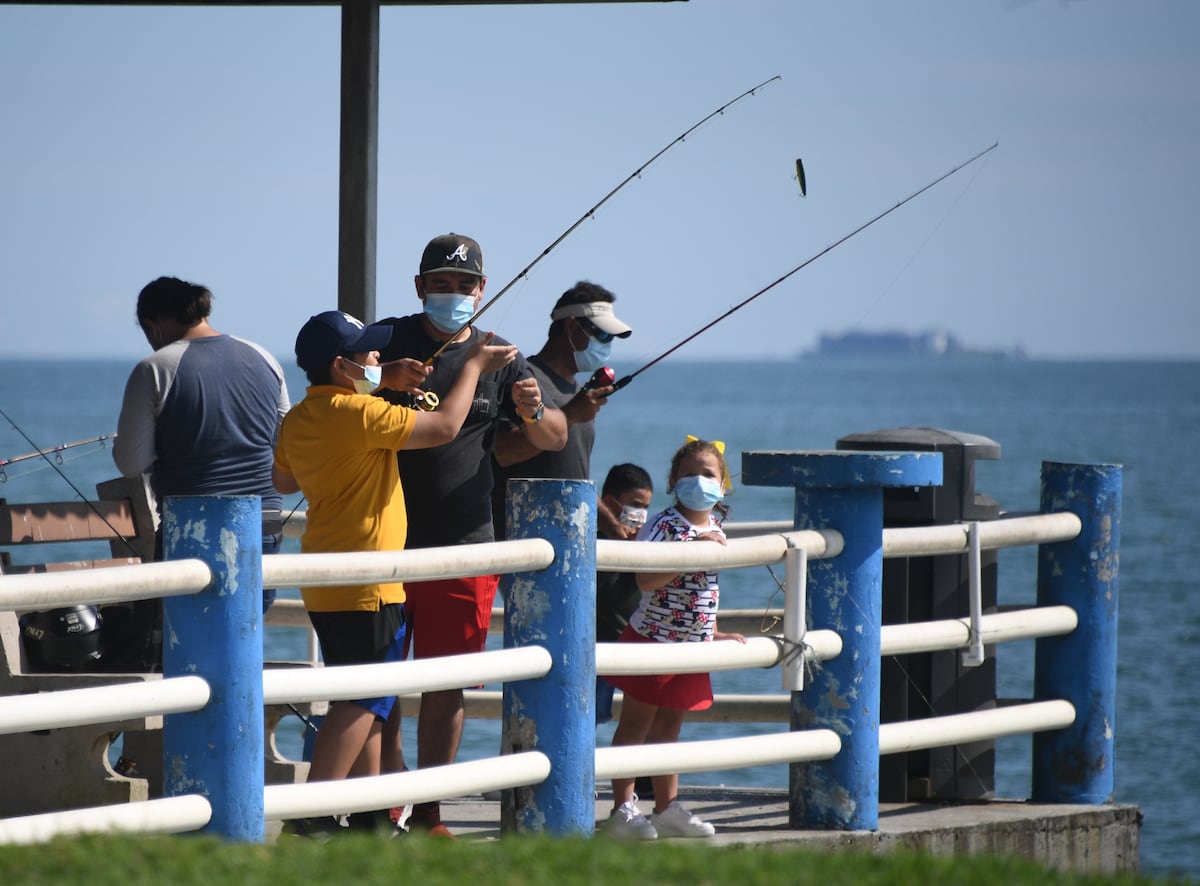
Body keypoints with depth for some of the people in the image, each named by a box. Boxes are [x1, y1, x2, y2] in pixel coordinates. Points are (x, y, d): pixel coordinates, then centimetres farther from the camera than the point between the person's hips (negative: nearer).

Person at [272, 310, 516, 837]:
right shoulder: (358, 414, -18)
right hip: (366, 585, -9)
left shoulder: (299, 420, 9)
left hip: (325, 586, 9)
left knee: (367, 702, 15)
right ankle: (312, 814, -13)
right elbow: (444, 427, -17)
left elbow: (283, 481, 26)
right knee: (363, 701, -7)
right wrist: (474, 364, -3)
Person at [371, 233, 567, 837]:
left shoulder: (498, 357, 8)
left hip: (463, 544, 1)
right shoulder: (389, 340, 4)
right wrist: (385, 382, -25)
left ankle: (428, 815, 13)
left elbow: (555, 439, 8)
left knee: (446, 684, 4)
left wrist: (533, 411, -15)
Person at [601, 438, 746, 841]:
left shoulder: (715, 531, 9)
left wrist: (713, 634, 18)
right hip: (652, 639, -7)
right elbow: (646, 580, -27)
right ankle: (623, 810, -2)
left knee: (669, 725, 14)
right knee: (636, 724, -2)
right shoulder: (664, 526, -15)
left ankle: (668, 809, 19)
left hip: (691, 647, 7)